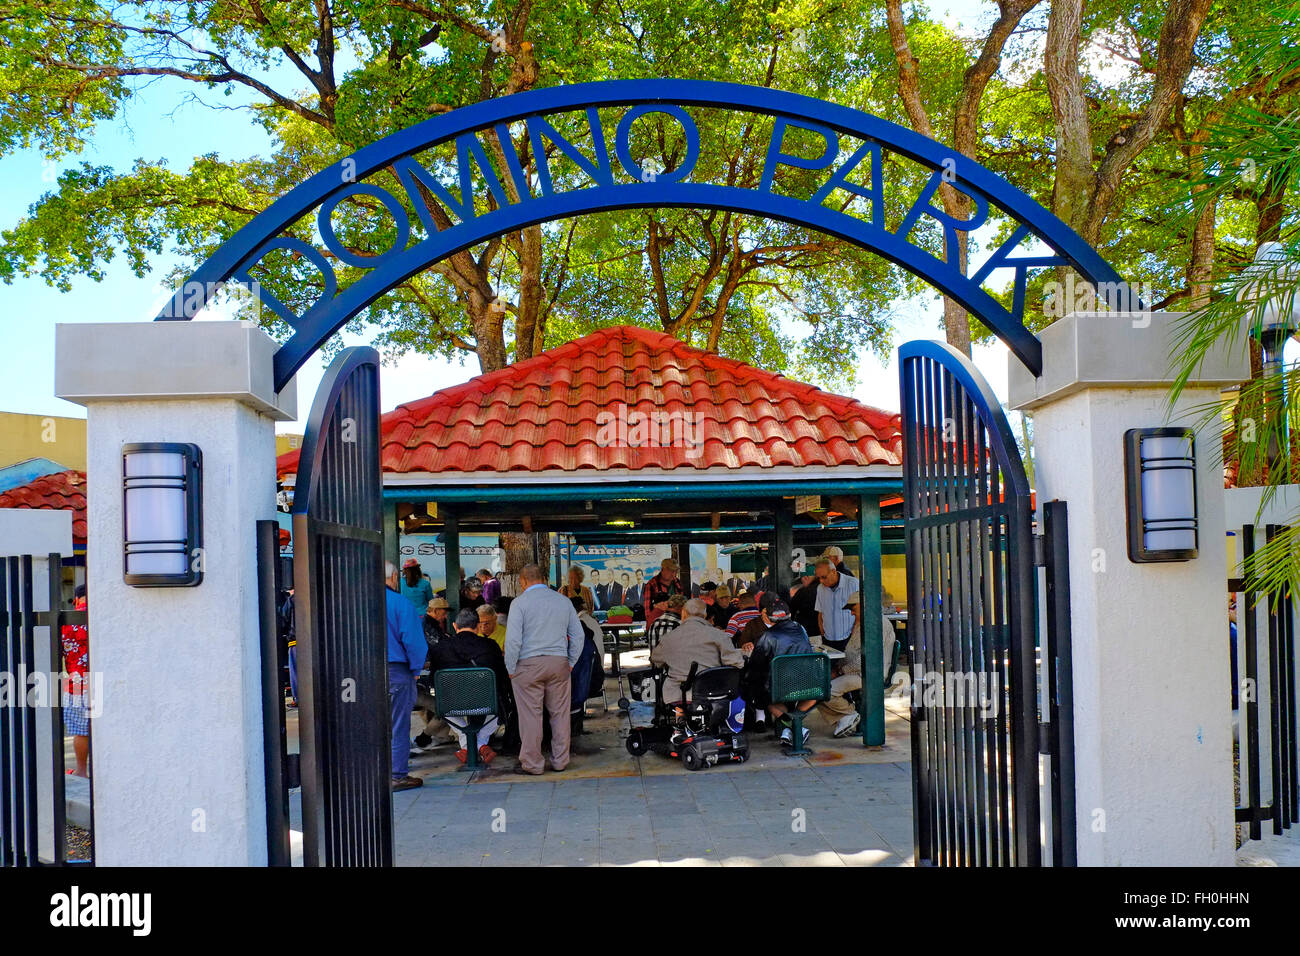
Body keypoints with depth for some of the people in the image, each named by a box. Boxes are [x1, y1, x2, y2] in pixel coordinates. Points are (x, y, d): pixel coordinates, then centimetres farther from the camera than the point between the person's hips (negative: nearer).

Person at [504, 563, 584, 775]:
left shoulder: (520, 602, -5)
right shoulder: (564, 601, 9)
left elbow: (513, 640, -12)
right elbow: (578, 635, 10)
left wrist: (511, 669, -2)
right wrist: (570, 663, 15)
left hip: (528, 664, -4)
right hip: (559, 663, 4)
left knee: (530, 715, 2)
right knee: (560, 713, 10)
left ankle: (532, 764, 7)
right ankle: (560, 761, 17)